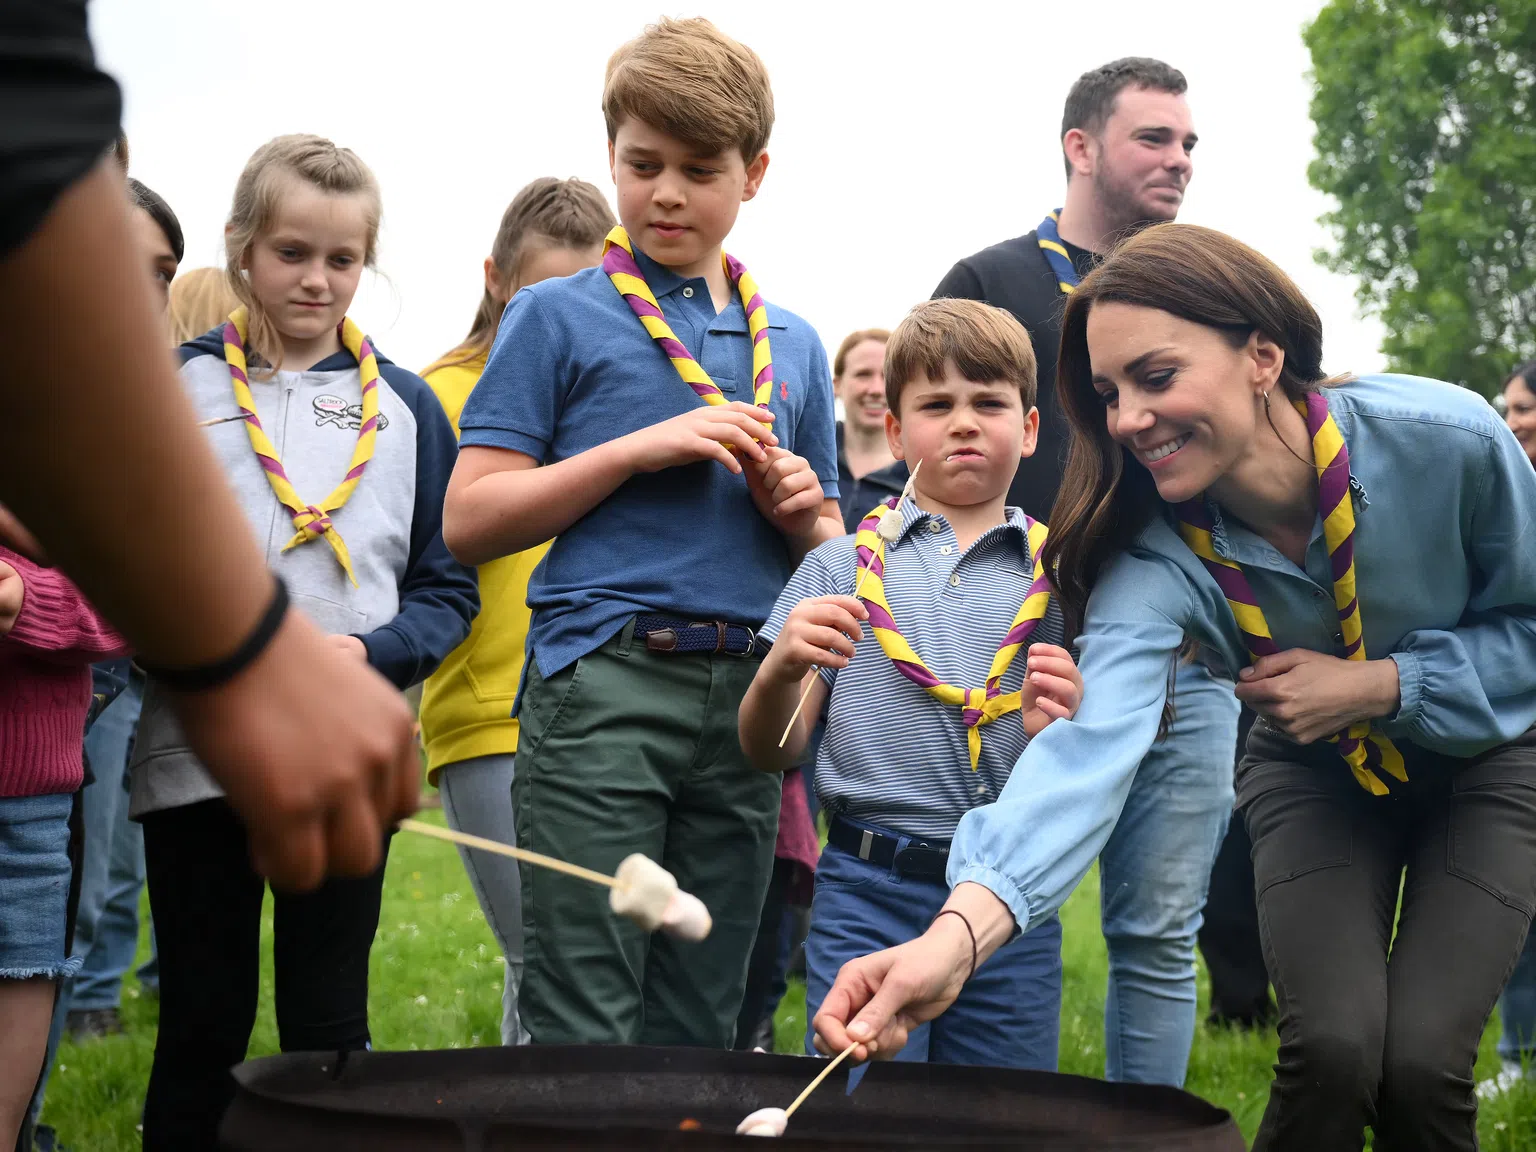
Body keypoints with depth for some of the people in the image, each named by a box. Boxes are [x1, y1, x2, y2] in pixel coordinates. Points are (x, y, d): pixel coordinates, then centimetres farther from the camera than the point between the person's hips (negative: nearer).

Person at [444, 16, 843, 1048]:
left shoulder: (793, 345, 17)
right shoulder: (559, 317, 5)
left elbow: (830, 557, 23)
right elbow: (469, 521, -3)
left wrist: (801, 511, 0)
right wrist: (639, 447, -10)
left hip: (750, 699, 4)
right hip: (605, 688, -4)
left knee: (699, 1025, 10)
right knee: (581, 1026, -7)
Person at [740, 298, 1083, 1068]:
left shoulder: (1059, 579, 8)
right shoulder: (844, 566, 7)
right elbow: (771, 752, 5)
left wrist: (1060, 734, -14)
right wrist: (782, 668, -15)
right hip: (869, 896, -1)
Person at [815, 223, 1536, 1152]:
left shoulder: (1449, 440, -29)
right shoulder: (1157, 555, -27)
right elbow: (1092, 743, -44)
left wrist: (1379, 684, -28)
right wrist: (959, 932, -61)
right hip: (1316, 770, 1)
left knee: (1421, 1062, -15)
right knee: (1333, 1048, -19)